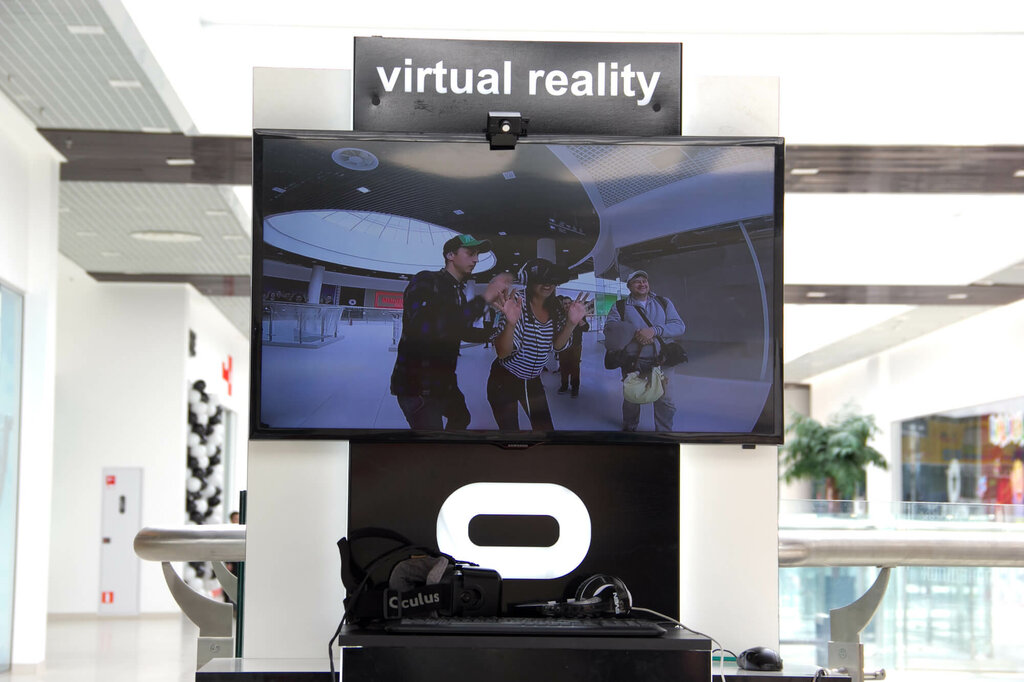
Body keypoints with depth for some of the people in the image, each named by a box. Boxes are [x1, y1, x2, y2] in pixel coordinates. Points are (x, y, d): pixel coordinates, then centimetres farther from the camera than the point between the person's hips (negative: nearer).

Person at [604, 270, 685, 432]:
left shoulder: (663, 303, 9)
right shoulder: (620, 307, 6)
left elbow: (679, 326, -3)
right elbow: (610, 329, -9)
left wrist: (654, 331, -17)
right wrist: (635, 333, -19)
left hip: (661, 362, 0)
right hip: (633, 362, 0)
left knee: (665, 401, -3)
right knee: (631, 399, 14)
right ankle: (629, 428, 37)